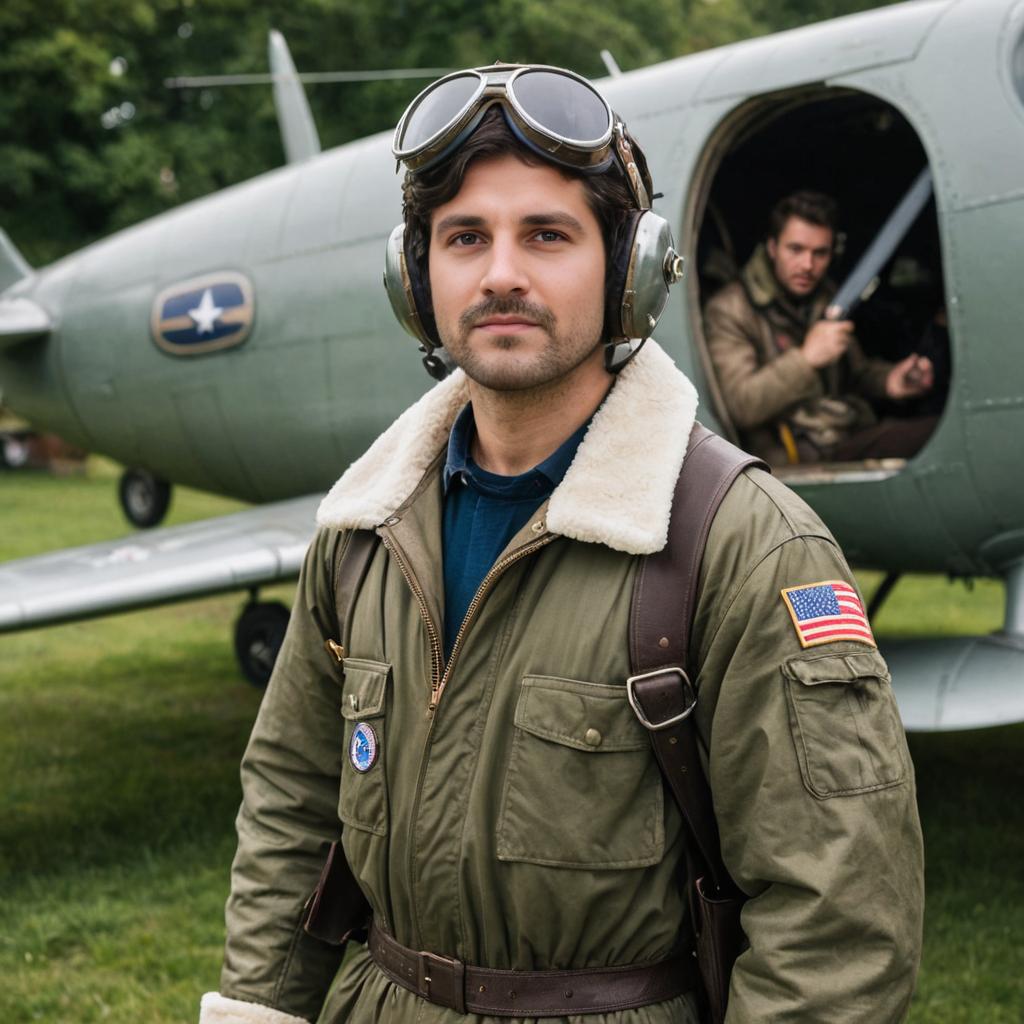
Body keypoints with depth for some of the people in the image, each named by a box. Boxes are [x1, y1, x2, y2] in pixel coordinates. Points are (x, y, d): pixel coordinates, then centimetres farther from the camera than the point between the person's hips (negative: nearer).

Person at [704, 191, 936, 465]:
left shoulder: (826, 297, 18)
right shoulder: (728, 311, -4)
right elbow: (739, 406, -15)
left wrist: (888, 381, 8)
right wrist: (806, 358, -24)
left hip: (854, 437, 8)